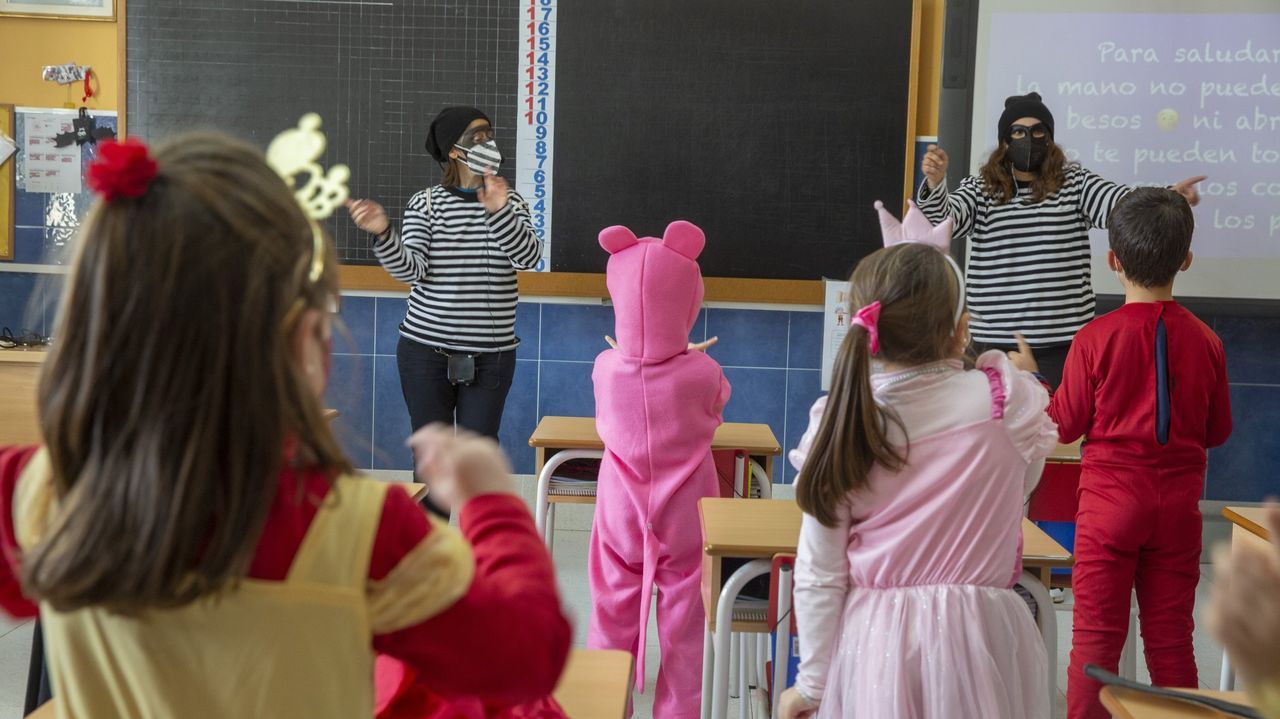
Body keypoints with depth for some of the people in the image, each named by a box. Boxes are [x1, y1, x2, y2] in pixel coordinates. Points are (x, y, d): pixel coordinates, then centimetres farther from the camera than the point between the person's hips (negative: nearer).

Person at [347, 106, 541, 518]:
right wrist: (383, 233, -29)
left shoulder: (510, 202, 3)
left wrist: (500, 212, -27)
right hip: (426, 350, -1)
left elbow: (529, 258, -12)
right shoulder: (424, 203, -1)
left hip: (491, 356, 1)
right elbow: (411, 270, -12)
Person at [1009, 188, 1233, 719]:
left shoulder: (1096, 337, -12)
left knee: (1096, 637, 5)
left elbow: (1065, 426, -5)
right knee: (1171, 640, 11)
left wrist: (1029, 377, 9)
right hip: (1178, 508, 3)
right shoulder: (1204, 340, -4)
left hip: (1110, 504, -2)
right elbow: (1218, 431, 6)